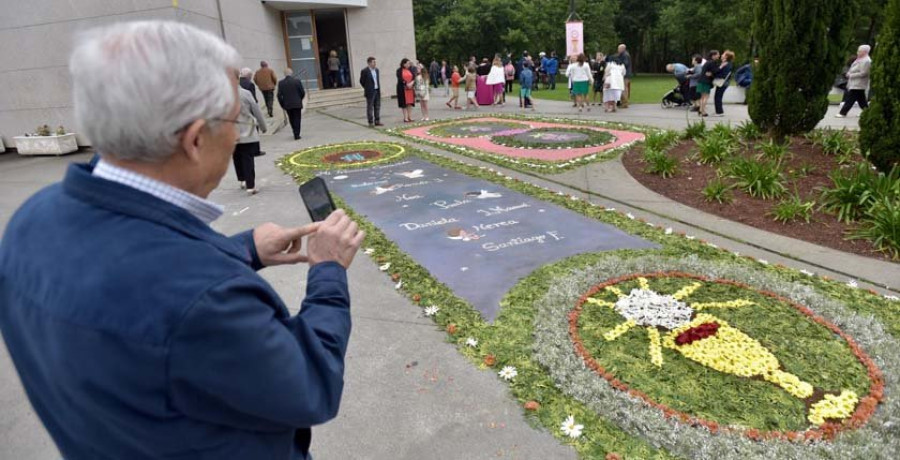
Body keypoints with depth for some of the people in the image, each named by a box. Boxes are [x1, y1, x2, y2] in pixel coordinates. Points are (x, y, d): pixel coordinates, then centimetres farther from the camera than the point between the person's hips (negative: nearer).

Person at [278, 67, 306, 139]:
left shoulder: (281, 83, -4)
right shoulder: (297, 81, -9)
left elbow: (279, 95, -4)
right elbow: (303, 92, -5)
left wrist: (282, 105, 7)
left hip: (287, 105, 2)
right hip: (297, 104, -2)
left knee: (292, 120, 17)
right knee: (297, 119, 5)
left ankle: (296, 133, 26)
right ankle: (297, 135, 2)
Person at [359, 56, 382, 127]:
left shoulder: (377, 70, 10)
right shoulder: (364, 71, -9)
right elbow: (362, 81, -2)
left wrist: (379, 88, 10)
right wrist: (367, 88, 4)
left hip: (377, 91, 6)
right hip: (370, 92, -6)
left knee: (377, 106, 10)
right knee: (370, 107, -1)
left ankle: (377, 121, 18)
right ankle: (371, 122, 3)